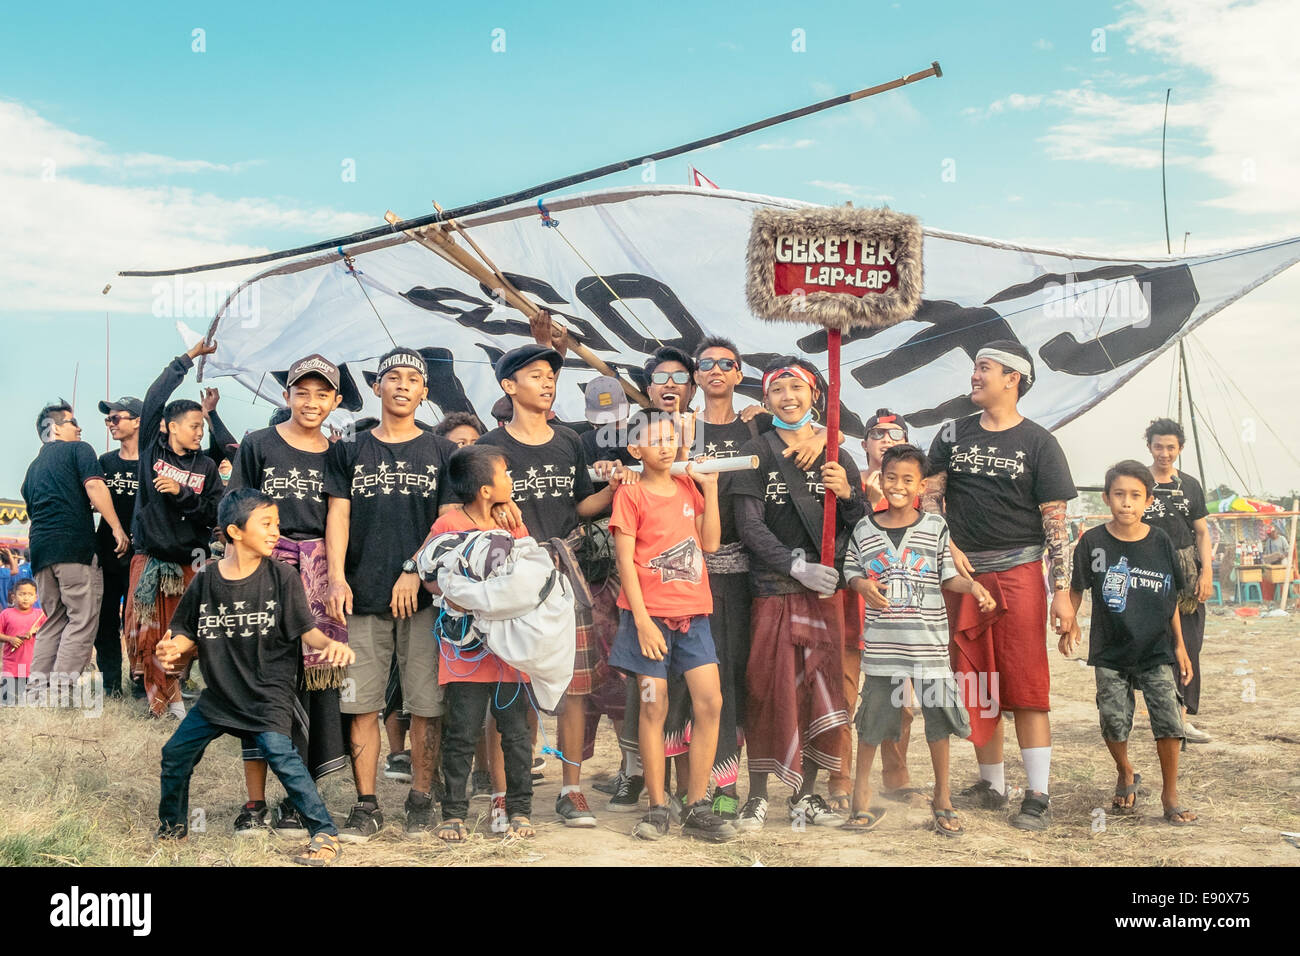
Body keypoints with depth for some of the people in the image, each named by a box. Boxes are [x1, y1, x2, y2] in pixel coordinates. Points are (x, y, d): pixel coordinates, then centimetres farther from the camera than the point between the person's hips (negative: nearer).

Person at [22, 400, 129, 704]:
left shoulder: (33, 467, 26)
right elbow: (94, 487, -10)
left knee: (54, 620, 14)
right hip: (74, 544, -7)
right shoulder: (78, 450, 5)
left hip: (39, 547, 7)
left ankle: (37, 688, 7)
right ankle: (61, 691, -16)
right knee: (83, 619, -7)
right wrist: (117, 528, -11)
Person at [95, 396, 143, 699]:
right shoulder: (105, 461, 12)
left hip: (138, 552, -4)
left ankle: (140, 682, 8)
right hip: (106, 550, 4)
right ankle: (111, 683, 12)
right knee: (104, 619, 4)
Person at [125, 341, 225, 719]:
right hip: (148, 557, 0)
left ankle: (170, 697, 12)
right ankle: (170, 700, 6)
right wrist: (187, 358, -2)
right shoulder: (152, 450, 4)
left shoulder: (205, 467, 7)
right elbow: (154, 400, -5)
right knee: (145, 634, -4)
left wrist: (181, 493, -12)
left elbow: (216, 513, 1)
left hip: (189, 561, 1)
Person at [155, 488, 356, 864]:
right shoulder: (205, 581, -2)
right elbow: (187, 634, 8)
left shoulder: (281, 576, -8)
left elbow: (307, 630, -9)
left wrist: (330, 644, -29)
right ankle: (172, 826, 36)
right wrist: (173, 648, -14)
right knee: (175, 754, 9)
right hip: (218, 693, 4)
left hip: (267, 694, -4)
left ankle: (326, 834, -12)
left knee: (280, 754, -22)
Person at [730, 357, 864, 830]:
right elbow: (749, 526, -5)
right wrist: (797, 567, -15)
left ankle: (807, 796, 15)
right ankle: (757, 796, 7)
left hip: (827, 587, 3)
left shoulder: (836, 457, 12)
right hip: (774, 589, -3)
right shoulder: (756, 453, 4)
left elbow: (862, 526, 11)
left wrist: (847, 492, -10)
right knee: (768, 689, -3)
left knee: (821, 690, 4)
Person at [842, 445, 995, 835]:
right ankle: (861, 788, 23)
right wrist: (863, 585, -9)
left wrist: (972, 585, -12)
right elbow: (851, 570, 12)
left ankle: (942, 797, 19)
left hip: (928, 638, 0)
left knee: (938, 714, 4)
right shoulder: (865, 529, 5)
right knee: (874, 716, 6)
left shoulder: (936, 527, 3)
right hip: (881, 640, 0)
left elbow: (947, 576, 6)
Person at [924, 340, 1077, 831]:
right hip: (962, 573, 4)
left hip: (1018, 573, -4)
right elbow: (929, 496, 11)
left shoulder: (1038, 443, 1)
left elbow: (1055, 521, -1)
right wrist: (948, 547, -6)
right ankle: (992, 785, 21)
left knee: (1026, 687, -6)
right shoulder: (953, 434, 12)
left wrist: (1062, 591, -7)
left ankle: (1037, 797, -2)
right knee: (975, 686, 9)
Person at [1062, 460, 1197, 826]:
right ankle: (1125, 775, 31)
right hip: (1110, 652, 0)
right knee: (1114, 723, 1)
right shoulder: (1093, 542, -6)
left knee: (1168, 719, -9)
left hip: (1156, 650, 0)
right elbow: (1077, 589, 4)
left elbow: (1171, 599, 6)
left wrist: (1179, 646, 7)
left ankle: (1170, 794, 9)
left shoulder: (1160, 542, -2)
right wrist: (1069, 625, -9)